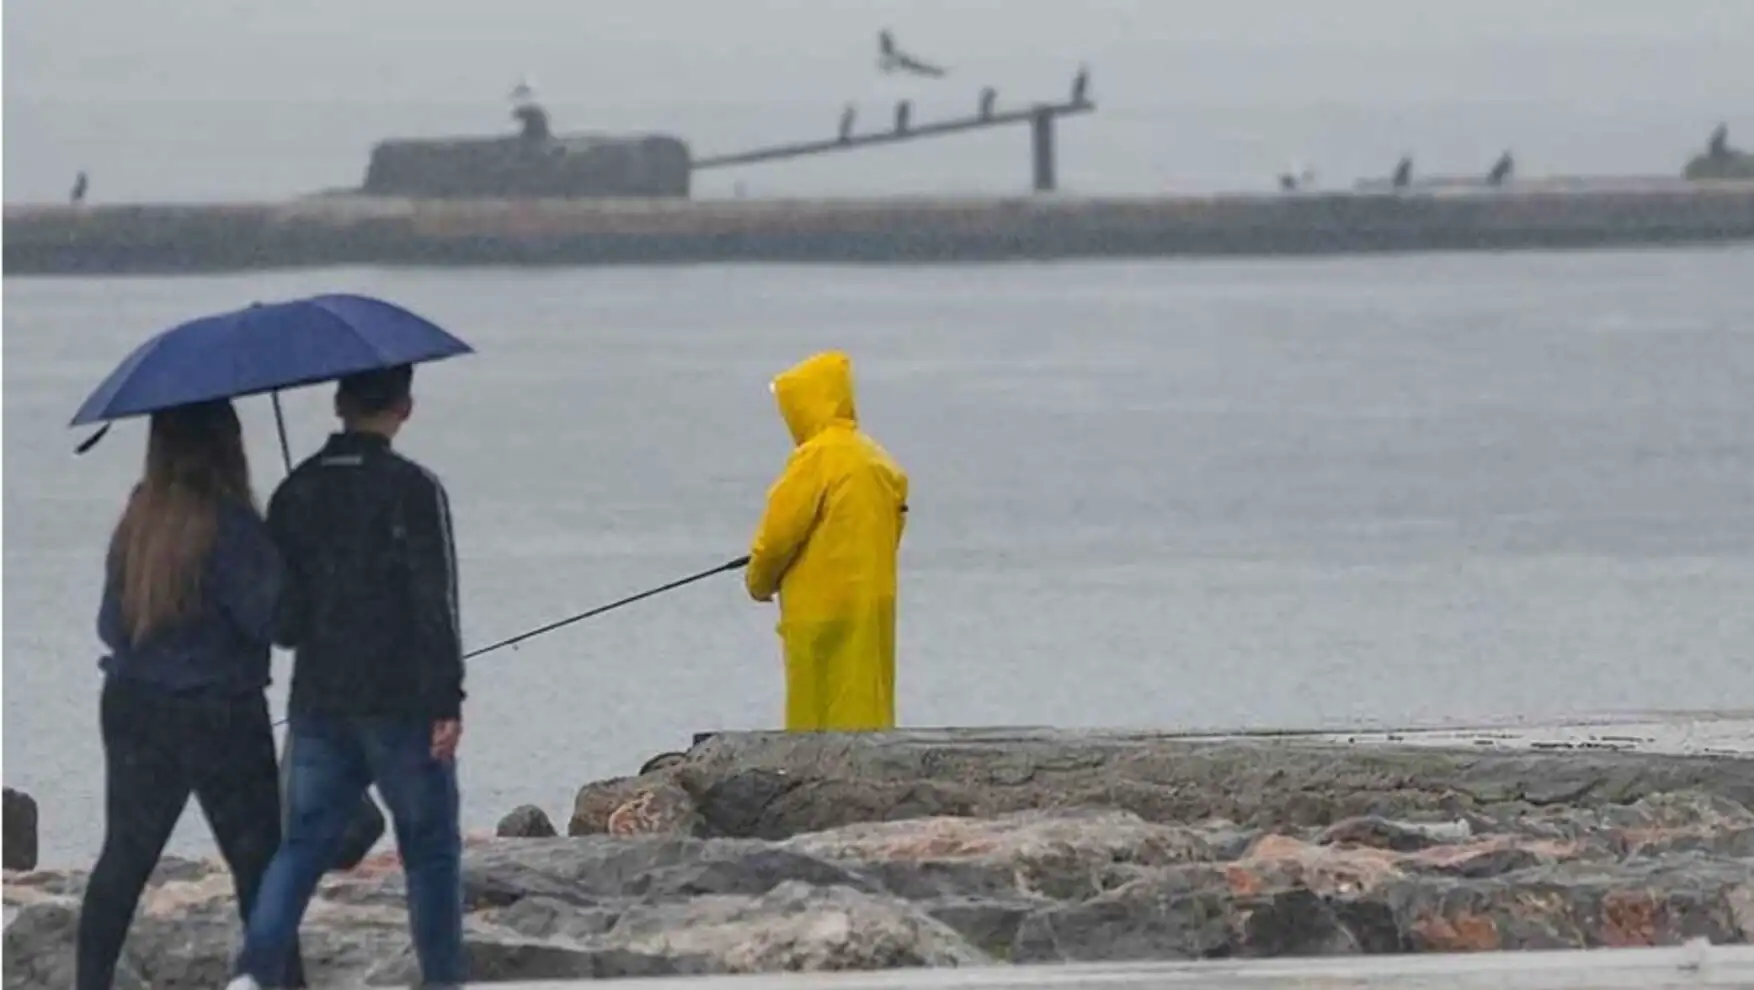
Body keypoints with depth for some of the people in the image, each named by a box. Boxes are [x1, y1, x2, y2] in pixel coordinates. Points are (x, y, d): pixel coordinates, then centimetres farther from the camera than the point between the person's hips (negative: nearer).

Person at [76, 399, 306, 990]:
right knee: (258, 860, 4)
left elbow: (111, 623, 8)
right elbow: (271, 615, -16)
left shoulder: (138, 518, 1)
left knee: (124, 855, 13)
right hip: (219, 714, -6)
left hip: (132, 709, 6)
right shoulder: (228, 524, -18)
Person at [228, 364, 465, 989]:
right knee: (431, 850, 7)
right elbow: (436, 602, -14)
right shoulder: (413, 490, -11)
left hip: (317, 703, 4)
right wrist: (448, 701, -13)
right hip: (401, 703, -4)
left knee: (303, 844, 7)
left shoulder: (296, 492, 5)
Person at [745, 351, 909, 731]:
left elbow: (779, 532, -12)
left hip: (822, 607, -8)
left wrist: (759, 581, 6)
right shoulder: (878, 459, 10)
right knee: (866, 710, 11)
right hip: (874, 607, 8)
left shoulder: (816, 457, -14)